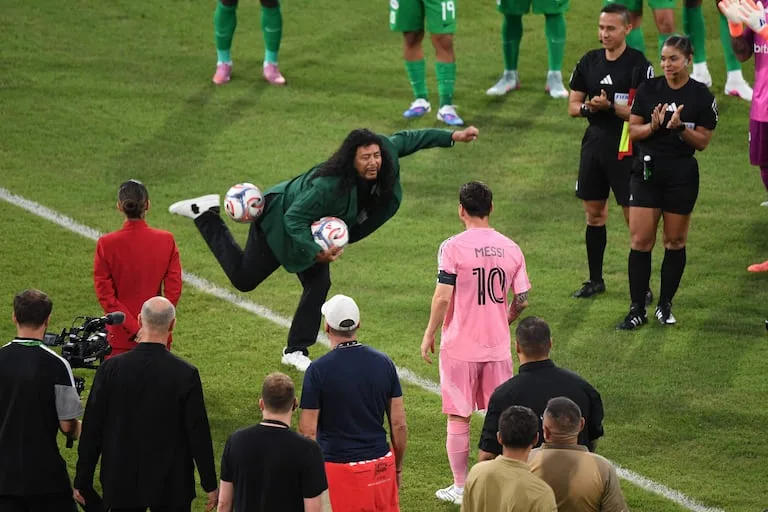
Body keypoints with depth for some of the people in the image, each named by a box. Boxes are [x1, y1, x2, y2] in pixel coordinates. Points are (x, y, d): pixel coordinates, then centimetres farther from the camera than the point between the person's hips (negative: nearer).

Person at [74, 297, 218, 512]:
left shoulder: (111, 368, -9)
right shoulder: (186, 374, -12)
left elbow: (92, 429, -4)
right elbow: (198, 432, -7)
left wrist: (82, 482, 5)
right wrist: (210, 485, 3)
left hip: (121, 483, 1)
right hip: (172, 486, -1)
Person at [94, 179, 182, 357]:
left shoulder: (106, 244, -7)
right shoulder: (166, 241, -4)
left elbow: (105, 295, -8)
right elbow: (173, 291, -4)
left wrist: (133, 328, -7)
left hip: (120, 339, -1)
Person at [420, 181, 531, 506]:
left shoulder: (453, 247, -12)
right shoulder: (511, 248, 1)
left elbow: (443, 297, -16)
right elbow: (522, 299, 3)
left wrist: (429, 335, -4)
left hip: (460, 347, -3)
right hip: (498, 346, 3)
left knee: (458, 418, 6)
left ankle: (460, 488, 12)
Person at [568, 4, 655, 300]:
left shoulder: (639, 65, -10)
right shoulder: (589, 62, 8)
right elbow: (573, 106, 11)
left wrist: (610, 106, -25)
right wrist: (588, 107, -11)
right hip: (594, 143, 6)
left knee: (635, 217, -5)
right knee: (594, 214, 13)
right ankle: (595, 280, 25)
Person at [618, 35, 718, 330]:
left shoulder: (702, 96, -4)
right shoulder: (648, 90, 1)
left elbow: (703, 142, -3)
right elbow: (633, 131, 3)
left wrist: (680, 128, -19)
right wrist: (654, 126, -16)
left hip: (682, 176, -1)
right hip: (647, 173, 1)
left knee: (675, 242, 7)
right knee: (640, 242, -3)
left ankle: (665, 305, 21)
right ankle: (637, 309, 2)